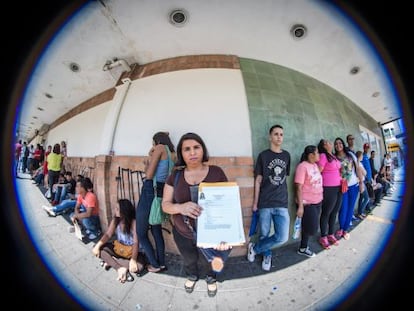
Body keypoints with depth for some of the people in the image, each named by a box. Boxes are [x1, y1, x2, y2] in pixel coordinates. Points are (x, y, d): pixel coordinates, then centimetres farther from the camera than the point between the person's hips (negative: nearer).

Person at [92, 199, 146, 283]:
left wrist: (133, 260, -37)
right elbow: (108, 235, -7)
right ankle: (120, 268, -17)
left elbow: (136, 243, -29)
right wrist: (97, 245, -23)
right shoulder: (115, 220, -6)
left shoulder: (134, 222, -26)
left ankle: (110, 261, -13)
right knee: (96, 249, -13)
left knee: (139, 267, -33)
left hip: (131, 251, -5)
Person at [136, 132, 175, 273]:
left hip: (150, 191, -8)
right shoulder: (172, 153, 14)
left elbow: (148, 175, -12)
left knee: (141, 232, 10)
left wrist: (149, 157, 3)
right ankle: (161, 263, 31)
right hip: (160, 193, 8)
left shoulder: (160, 148, -7)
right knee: (156, 230, 21)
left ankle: (155, 265, 21)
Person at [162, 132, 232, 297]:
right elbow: (165, 204, -8)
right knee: (189, 261, 30)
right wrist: (180, 207, -31)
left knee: (208, 262, 25)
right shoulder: (176, 176, -9)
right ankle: (192, 276, 66)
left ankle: (211, 277, 62)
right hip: (183, 234, 2)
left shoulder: (216, 172, -15)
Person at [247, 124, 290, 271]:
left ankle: (254, 248, 19)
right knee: (264, 235, 9)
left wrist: (282, 194, 12)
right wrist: (255, 202, -1)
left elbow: (285, 177, 15)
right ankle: (267, 256, 39)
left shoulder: (287, 155, 8)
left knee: (282, 238, -4)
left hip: (282, 204, 3)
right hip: (265, 203, -2)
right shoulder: (263, 155, -2)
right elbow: (258, 180, -1)